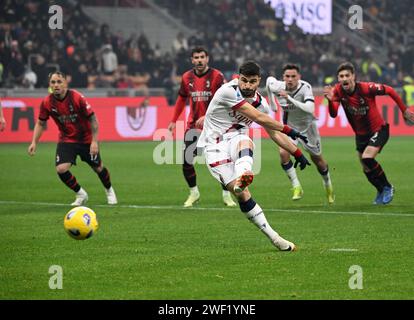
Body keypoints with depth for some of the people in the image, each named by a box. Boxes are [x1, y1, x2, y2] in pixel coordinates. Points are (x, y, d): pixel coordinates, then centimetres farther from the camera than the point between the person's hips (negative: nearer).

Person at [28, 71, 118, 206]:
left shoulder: (77, 98, -24)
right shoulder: (47, 103, -14)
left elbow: (92, 119, -17)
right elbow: (40, 123, 2)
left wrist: (94, 141, -19)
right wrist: (34, 142, -8)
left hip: (86, 139, -2)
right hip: (66, 139, 2)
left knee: (98, 168, 11)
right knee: (61, 169, -17)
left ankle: (109, 191, 44)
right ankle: (81, 194, 9)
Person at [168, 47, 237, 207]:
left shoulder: (217, 76, -9)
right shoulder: (187, 78, 4)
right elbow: (181, 99, 19)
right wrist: (173, 120, 19)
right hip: (193, 125, 3)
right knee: (186, 161, -3)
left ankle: (226, 195, 10)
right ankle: (194, 193, 16)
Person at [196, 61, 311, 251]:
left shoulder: (260, 102, 4)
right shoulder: (228, 91, -17)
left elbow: (274, 132, 19)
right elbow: (258, 118, -19)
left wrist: (298, 153, 19)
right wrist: (288, 130, -13)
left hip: (236, 139, 4)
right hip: (215, 145, -4)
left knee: (244, 142, -35)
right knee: (242, 194, -19)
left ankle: (242, 177, -65)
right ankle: (273, 237, -21)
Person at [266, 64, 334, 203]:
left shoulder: (305, 87, -31)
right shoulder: (278, 87, -21)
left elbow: (310, 109, -45)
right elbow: (269, 79, 4)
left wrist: (290, 99, -50)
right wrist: (272, 103, 11)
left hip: (306, 125, -2)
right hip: (288, 126, 2)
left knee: (317, 159, 14)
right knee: (283, 152, -25)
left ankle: (328, 186, 43)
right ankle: (296, 187, -12)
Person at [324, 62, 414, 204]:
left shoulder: (366, 88, -26)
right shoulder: (338, 91, -15)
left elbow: (389, 91, -13)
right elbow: (333, 114, -22)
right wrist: (330, 100, -42)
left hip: (379, 130, -6)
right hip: (360, 134, 6)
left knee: (367, 158, -25)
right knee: (366, 170, 12)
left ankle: (387, 187, -1)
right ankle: (381, 192, 41)